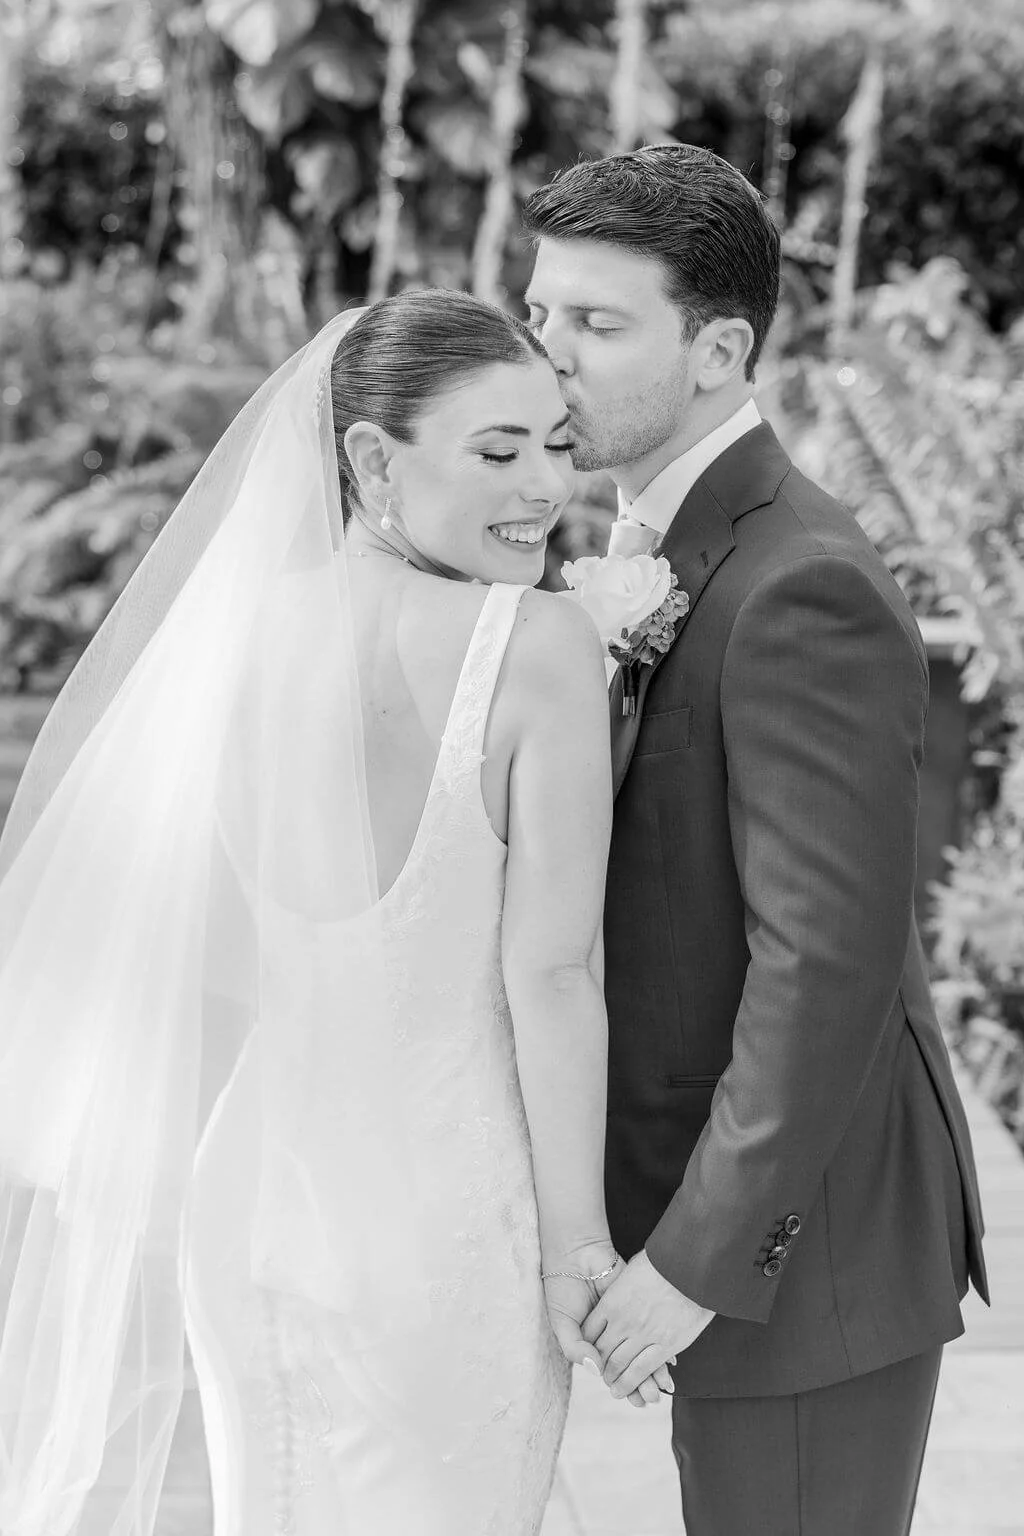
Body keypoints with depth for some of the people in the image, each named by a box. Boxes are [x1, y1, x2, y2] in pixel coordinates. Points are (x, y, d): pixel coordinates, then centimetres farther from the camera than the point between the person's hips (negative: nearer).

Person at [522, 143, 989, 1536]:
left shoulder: (802, 591, -21)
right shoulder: (667, 555, 9)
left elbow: (830, 962, -26)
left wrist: (698, 1258, -22)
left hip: (803, 1251, -9)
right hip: (719, 1214, 9)